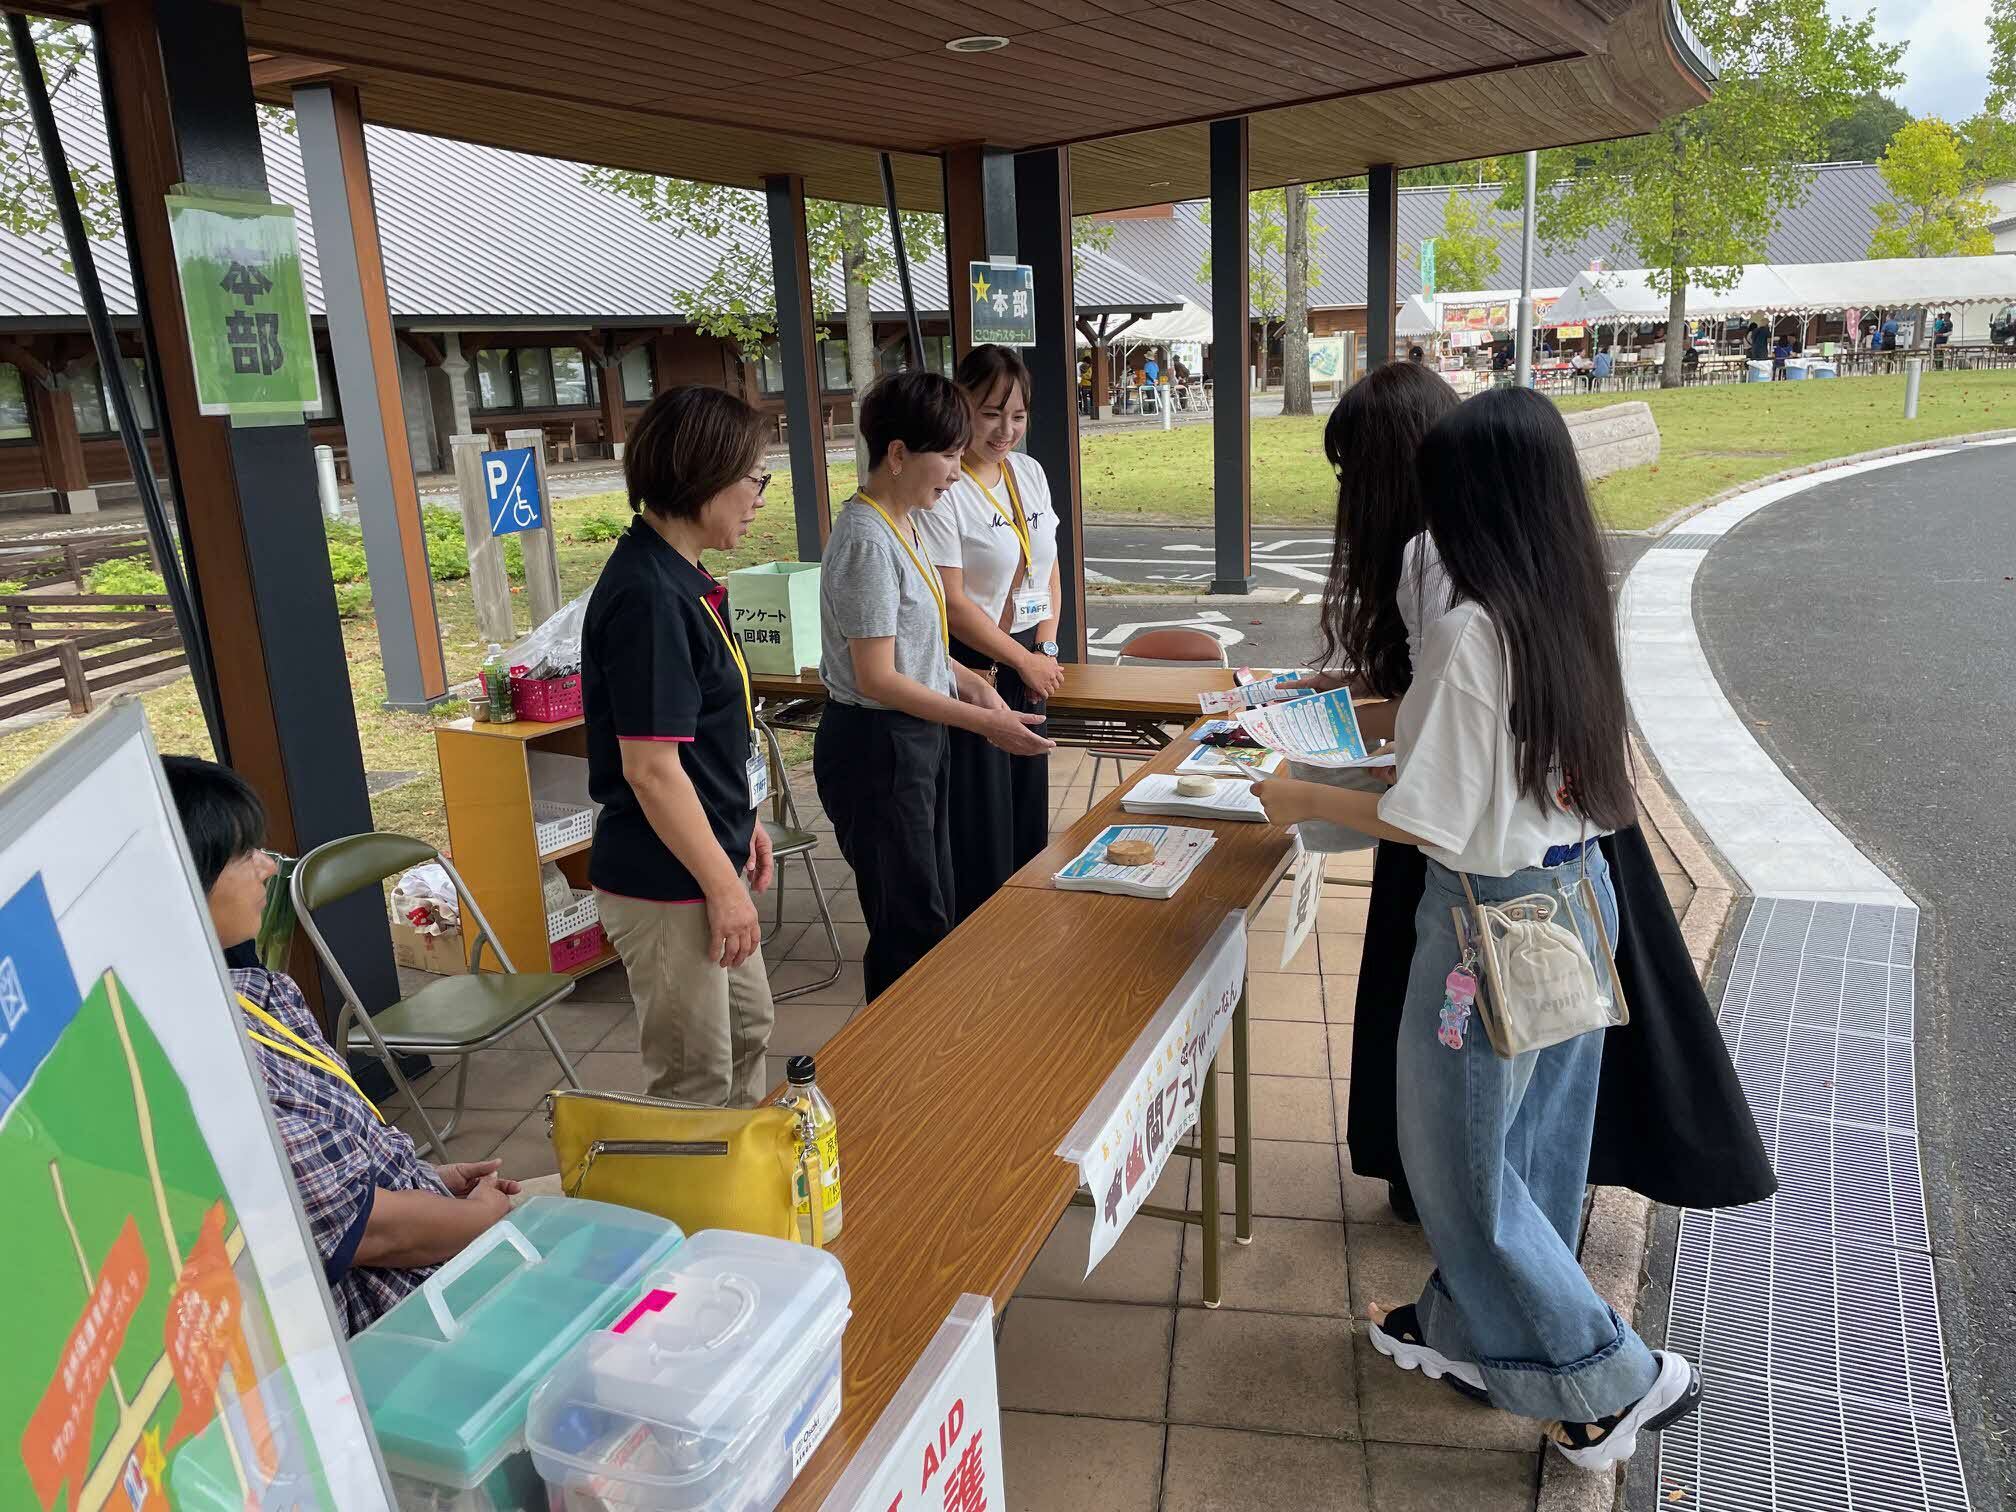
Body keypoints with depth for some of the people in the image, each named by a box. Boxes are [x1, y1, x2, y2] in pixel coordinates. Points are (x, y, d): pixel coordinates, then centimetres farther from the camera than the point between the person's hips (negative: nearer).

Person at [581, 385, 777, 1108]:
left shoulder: (680, 580, 7)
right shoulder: (646, 598, -24)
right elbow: (652, 769, -25)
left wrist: (742, 823, 19)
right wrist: (724, 886, -19)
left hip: (707, 859, 10)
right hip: (666, 884, -10)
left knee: (747, 1031, 25)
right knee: (696, 1080, 6)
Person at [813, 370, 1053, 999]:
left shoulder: (903, 524, 8)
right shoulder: (867, 542, -22)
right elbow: (878, 679, -24)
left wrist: (972, 683, 4)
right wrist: (984, 722, -22)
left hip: (916, 737, 10)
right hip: (875, 747, -10)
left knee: (934, 916, 19)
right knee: (911, 926, 0)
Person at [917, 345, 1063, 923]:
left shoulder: (1029, 472, 9)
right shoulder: (941, 490, -16)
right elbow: (951, 602, -18)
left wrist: (1046, 649, 3)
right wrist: (1025, 660, -10)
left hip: (1028, 667, 8)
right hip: (970, 670, -7)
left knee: (1029, 810, 15)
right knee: (980, 820, 0)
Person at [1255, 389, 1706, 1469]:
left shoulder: (1468, 634, -24)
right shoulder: (1572, 610, 1)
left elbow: (1430, 823, -21)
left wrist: (1304, 801, -8)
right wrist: (1405, 723, 19)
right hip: (1577, 893, 9)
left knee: (1457, 1158, 10)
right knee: (1530, 1141, 21)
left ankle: (1616, 1378, 20)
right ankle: (1474, 1332, 41)